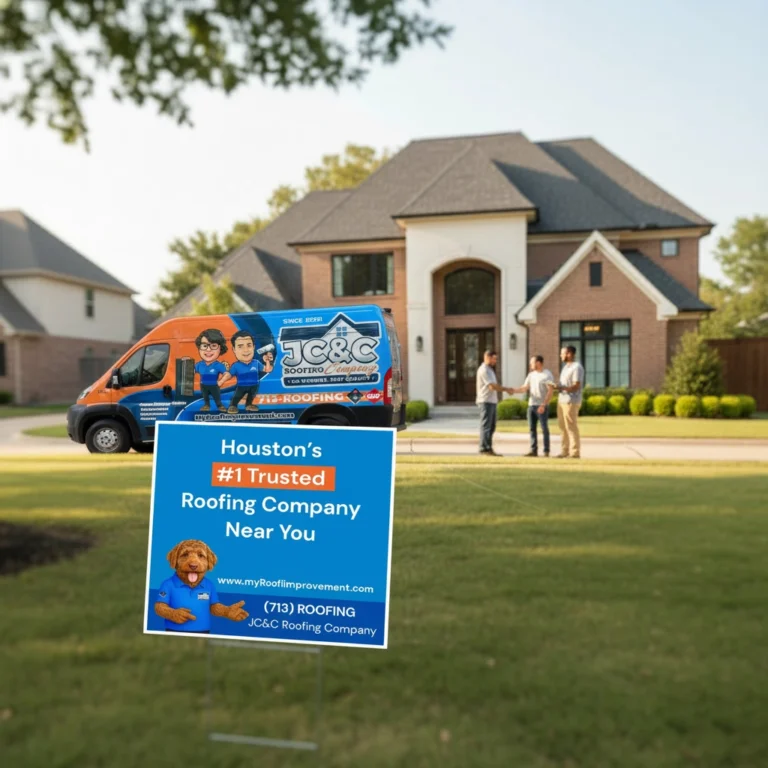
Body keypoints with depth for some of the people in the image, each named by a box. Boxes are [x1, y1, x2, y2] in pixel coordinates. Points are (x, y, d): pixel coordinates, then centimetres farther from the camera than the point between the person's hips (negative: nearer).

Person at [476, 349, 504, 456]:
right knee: (486, 426, -7)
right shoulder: (484, 370, -12)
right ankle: (484, 449, -5)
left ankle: (489, 448, 14)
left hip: (492, 401, 10)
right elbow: (492, 386, -18)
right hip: (486, 402, -10)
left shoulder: (489, 369, 20)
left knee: (491, 426, 10)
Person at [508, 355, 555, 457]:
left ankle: (546, 451, 2)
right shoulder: (531, 375, 14)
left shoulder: (547, 374, -5)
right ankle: (533, 450, 10)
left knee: (544, 429, -3)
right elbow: (524, 388, 11)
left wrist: (543, 405, -19)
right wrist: (513, 390, -6)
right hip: (531, 405, 6)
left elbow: (550, 391, -11)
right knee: (532, 428, 6)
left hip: (542, 406, -6)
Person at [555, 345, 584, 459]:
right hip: (562, 400, 9)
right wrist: (556, 386, 6)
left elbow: (576, 386, -18)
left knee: (571, 427, -6)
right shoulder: (566, 366, 18)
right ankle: (565, 451, 16)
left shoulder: (577, 367, -11)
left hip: (571, 402, -9)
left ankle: (575, 452, 0)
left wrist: (561, 387, -26)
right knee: (563, 427, 10)